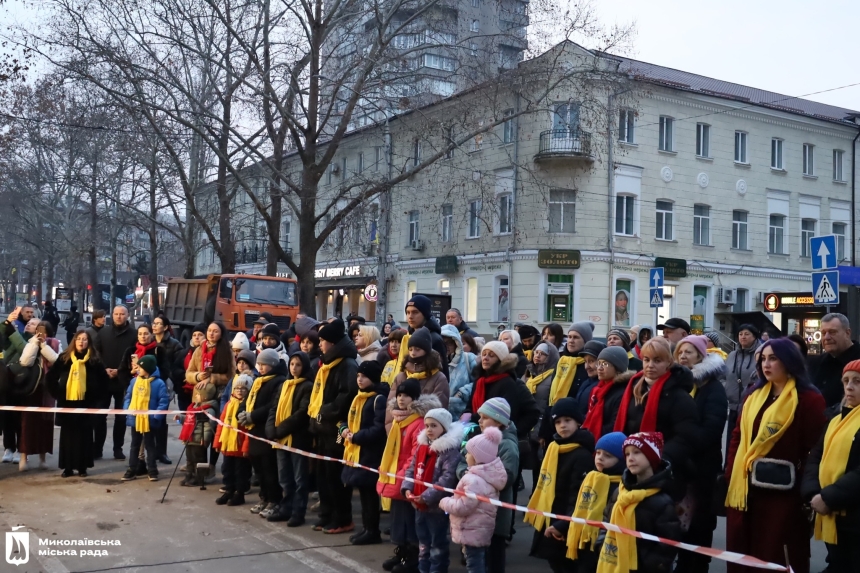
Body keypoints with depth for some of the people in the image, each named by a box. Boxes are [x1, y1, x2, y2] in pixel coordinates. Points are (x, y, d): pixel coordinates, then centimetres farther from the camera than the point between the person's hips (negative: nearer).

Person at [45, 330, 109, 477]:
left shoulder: (94, 361, 0)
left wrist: (96, 397, -2)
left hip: (86, 404, -1)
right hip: (67, 403, 1)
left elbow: (104, 381, 3)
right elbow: (50, 377, 7)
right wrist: (57, 393, 2)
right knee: (68, 435, 5)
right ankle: (67, 467, 12)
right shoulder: (64, 358, 4)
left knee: (84, 436, 3)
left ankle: (82, 467, 10)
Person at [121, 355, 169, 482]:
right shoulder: (134, 381, 3)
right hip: (134, 419, 5)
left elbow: (163, 401, -14)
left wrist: (156, 415, -22)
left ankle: (152, 471, 15)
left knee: (149, 445, 7)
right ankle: (132, 470, 23)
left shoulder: (158, 383, -12)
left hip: (149, 420, -5)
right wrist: (126, 410, -5)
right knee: (134, 445, 15)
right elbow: (128, 397, 10)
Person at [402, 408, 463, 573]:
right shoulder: (422, 445, 7)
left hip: (437, 506, -8)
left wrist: (426, 497, -25)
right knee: (423, 542, 21)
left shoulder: (450, 450, -18)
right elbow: (411, 469, 11)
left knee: (438, 544, 6)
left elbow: (447, 479, -25)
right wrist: (407, 488, -6)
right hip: (419, 505, 8)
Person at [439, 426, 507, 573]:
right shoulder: (487, 475, 6)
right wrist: (450, 501, 11)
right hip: (480, 529, 10)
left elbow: (463, 507, -25)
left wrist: (444, 502, -9)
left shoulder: (474, 480, -25)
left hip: (473, 530, -10)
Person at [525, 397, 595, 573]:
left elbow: (578, 497, -21)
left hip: (567, 527, -8)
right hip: (547, 522, 8)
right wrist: (536, 514, 14)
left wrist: (562, 525, -24)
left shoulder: (582, 456, -16)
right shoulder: (553, 447, 8)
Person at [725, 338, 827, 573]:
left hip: (782, 491, -6)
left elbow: (815, 448, -11)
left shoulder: (808, 398, -8)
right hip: (745, 487, 6)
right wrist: (730, 473, 6)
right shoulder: (754, 395, 12)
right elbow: (738, 436, 14)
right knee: (740, 552, 13)